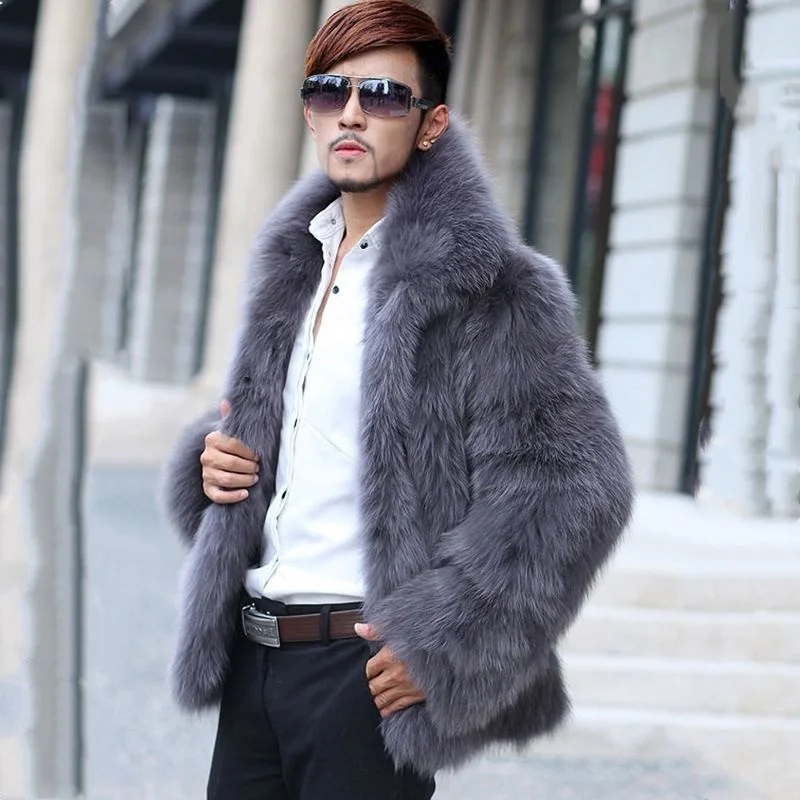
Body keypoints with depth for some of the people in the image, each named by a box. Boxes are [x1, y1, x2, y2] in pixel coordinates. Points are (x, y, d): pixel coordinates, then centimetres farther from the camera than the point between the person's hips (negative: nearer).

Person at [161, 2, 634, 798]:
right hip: (252, 661, 7)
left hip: (370, 671, -7)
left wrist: (443, 643, -18)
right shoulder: (293, 267, 14)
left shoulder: (488, 285, -10)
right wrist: (208, 460, 4)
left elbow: (576, 487, -16)